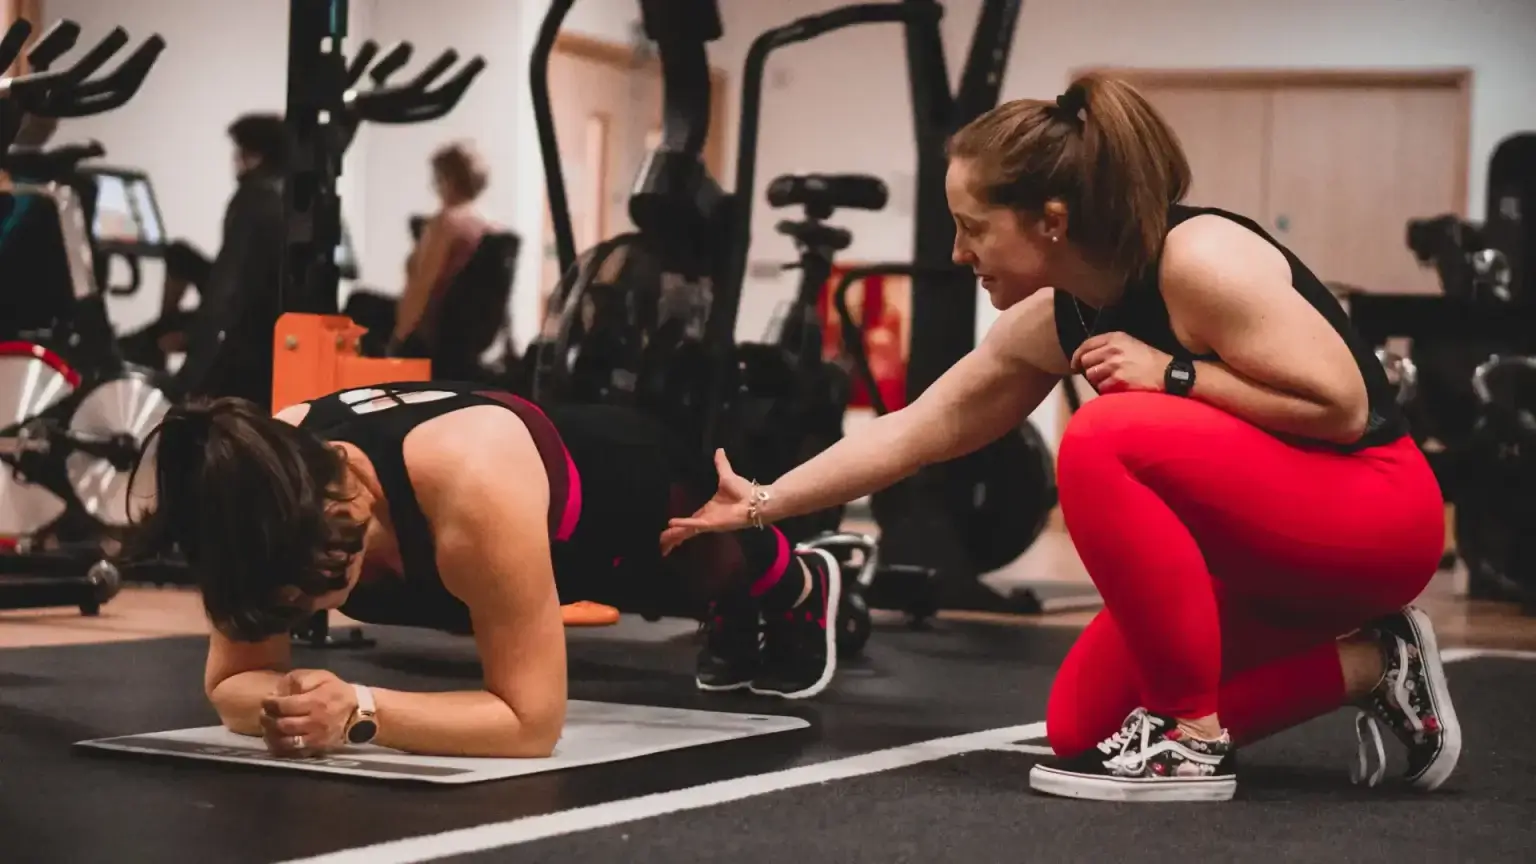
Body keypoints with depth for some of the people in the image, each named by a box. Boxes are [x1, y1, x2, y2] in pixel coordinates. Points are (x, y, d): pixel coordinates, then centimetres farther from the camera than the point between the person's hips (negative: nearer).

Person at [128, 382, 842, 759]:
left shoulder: (474, 487, -53)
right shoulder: (273, 481, -37)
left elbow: (532, 720, -47)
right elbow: (230, 680, -27)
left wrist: (359, 711, -58)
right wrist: (278, 701, -49)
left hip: (627, 484, -4)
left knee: (724, 569, 33)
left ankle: (803, 588, 70)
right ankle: (738, 628, 72)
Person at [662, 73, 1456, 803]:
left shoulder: (1200, 260, -26)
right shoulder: (1049, 324, -1)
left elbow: (1341, 404, -26)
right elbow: (921, 428, 8)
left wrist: (1172, 373, -25)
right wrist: (761, 504, 8)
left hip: (1372, 513, -9)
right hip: (1266, 547, 9)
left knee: (1104, 440, -29)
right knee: (1080, 724, 5)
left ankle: (1192, 740, -19)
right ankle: (1367, 665, 11)